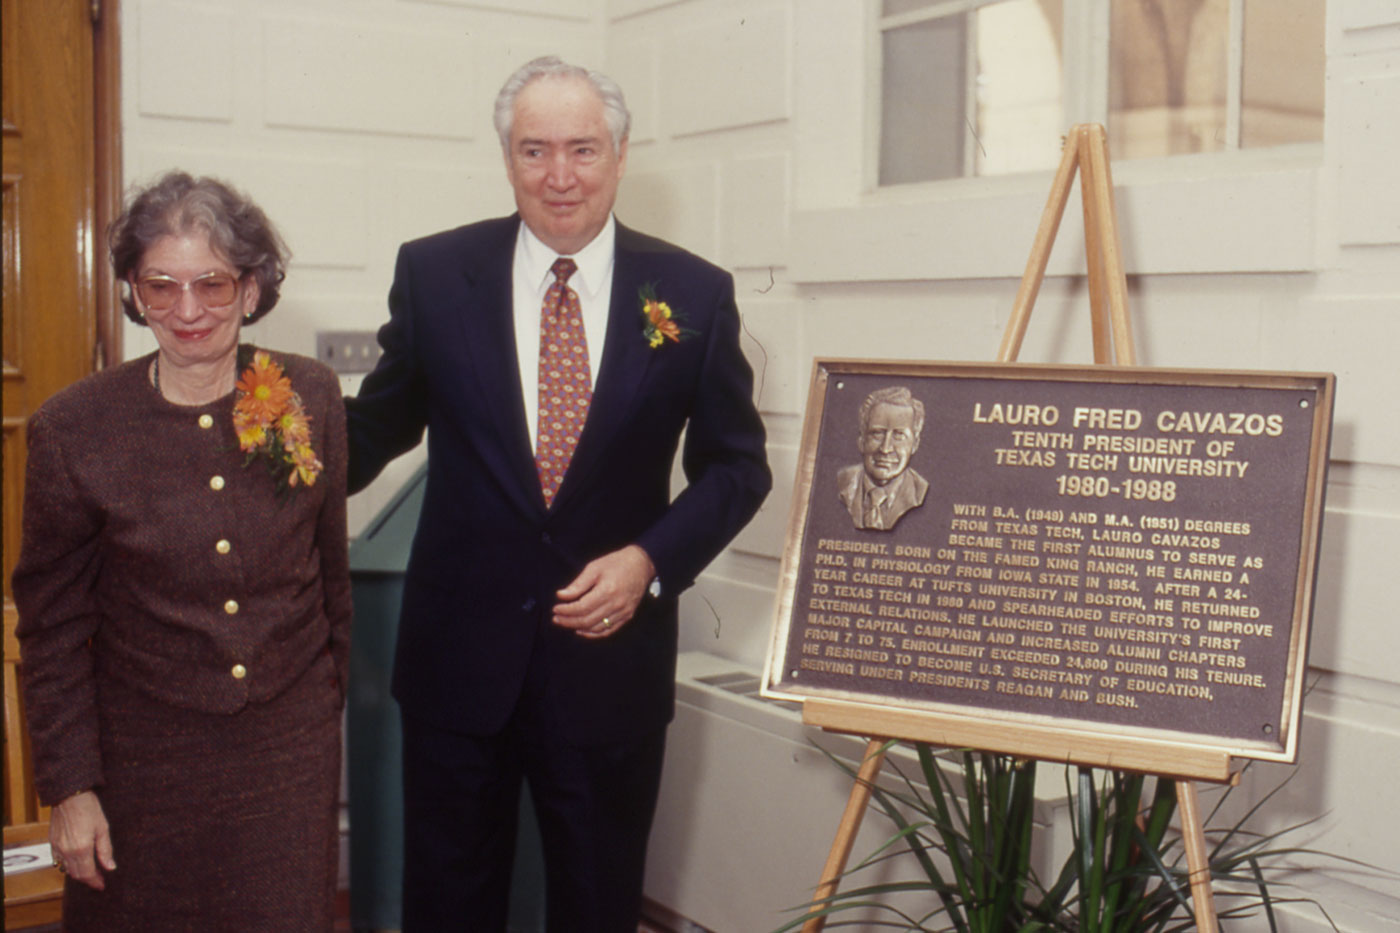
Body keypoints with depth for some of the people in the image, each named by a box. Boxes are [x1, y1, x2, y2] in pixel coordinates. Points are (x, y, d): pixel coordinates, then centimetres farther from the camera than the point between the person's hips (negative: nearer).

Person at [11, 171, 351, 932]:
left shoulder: (310, 399, -5)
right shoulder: (72, 429, -11)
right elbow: (52, 627, -4)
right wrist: (69, 788, -3)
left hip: (291, 750, 2)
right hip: (146, 762, -1)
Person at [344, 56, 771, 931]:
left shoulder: (693, 293, -5)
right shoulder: (434, 272, -3)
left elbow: (738, 464, 1)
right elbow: (378, 424, 9)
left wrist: (651, 558, -13)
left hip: (611, 650, 0)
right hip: (460, 652, 1)